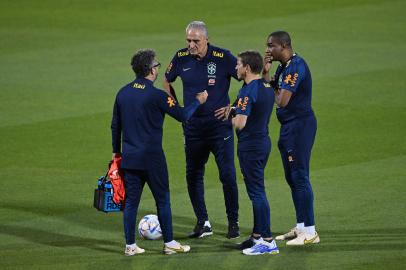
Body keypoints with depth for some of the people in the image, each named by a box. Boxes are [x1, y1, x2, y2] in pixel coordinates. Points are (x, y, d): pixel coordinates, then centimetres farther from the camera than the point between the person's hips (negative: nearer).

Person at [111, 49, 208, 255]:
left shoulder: (123, 93, 5)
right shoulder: (156, 95, -13)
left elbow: (115, 125, 12)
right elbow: (183, 115, -6)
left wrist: (116, 151, 23)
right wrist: (198, 101, 12)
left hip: (129, 157, 5)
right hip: (152, 157, -5)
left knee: (131, 201, 8)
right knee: (162, 200, 5)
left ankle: (130, 245, 10)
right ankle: (169, 243, 9)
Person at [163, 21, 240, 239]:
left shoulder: (222, 57, -12)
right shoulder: (181, 58, 0)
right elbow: (167, 82, 18)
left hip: (220, 125, -4)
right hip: (193, 127, 4)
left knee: (227, 175, -4)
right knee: (193, 175, 6)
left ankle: (233, 223, 7)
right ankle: (203, 223, 16)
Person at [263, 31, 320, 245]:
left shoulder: (296, 66, -18)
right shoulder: (282, 67, 15)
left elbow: (282, 101, -23)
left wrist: (271, 87, -6)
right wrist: (266, 73, 4)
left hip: (300, 125, -10)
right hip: (288, 126, 10)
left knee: (300, 177, -10)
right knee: (292, 178, 15)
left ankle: (310, 232, -8)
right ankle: (300, 227, 23)